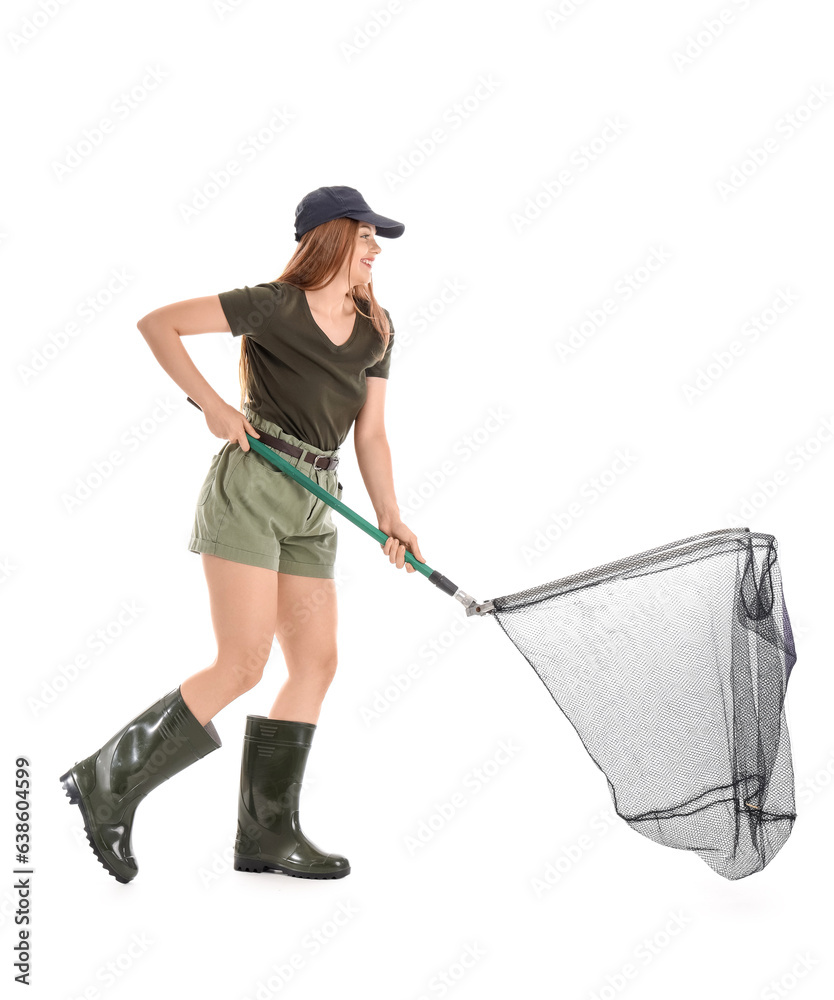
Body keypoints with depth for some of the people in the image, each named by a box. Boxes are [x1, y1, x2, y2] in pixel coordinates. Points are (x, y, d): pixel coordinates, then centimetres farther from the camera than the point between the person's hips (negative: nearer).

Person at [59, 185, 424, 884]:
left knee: (316, 664, 4)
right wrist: (213, 405, -14)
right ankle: (110, 783, 3)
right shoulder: (274, 306, -7)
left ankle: (268, 832, 15)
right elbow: (157, 325, -8)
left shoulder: (376, 330, 13)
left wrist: (390, 517, 3)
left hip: (314, 509, 8)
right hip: (249, 490, -7)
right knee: (242, 667, -12)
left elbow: (370, 435, 14)